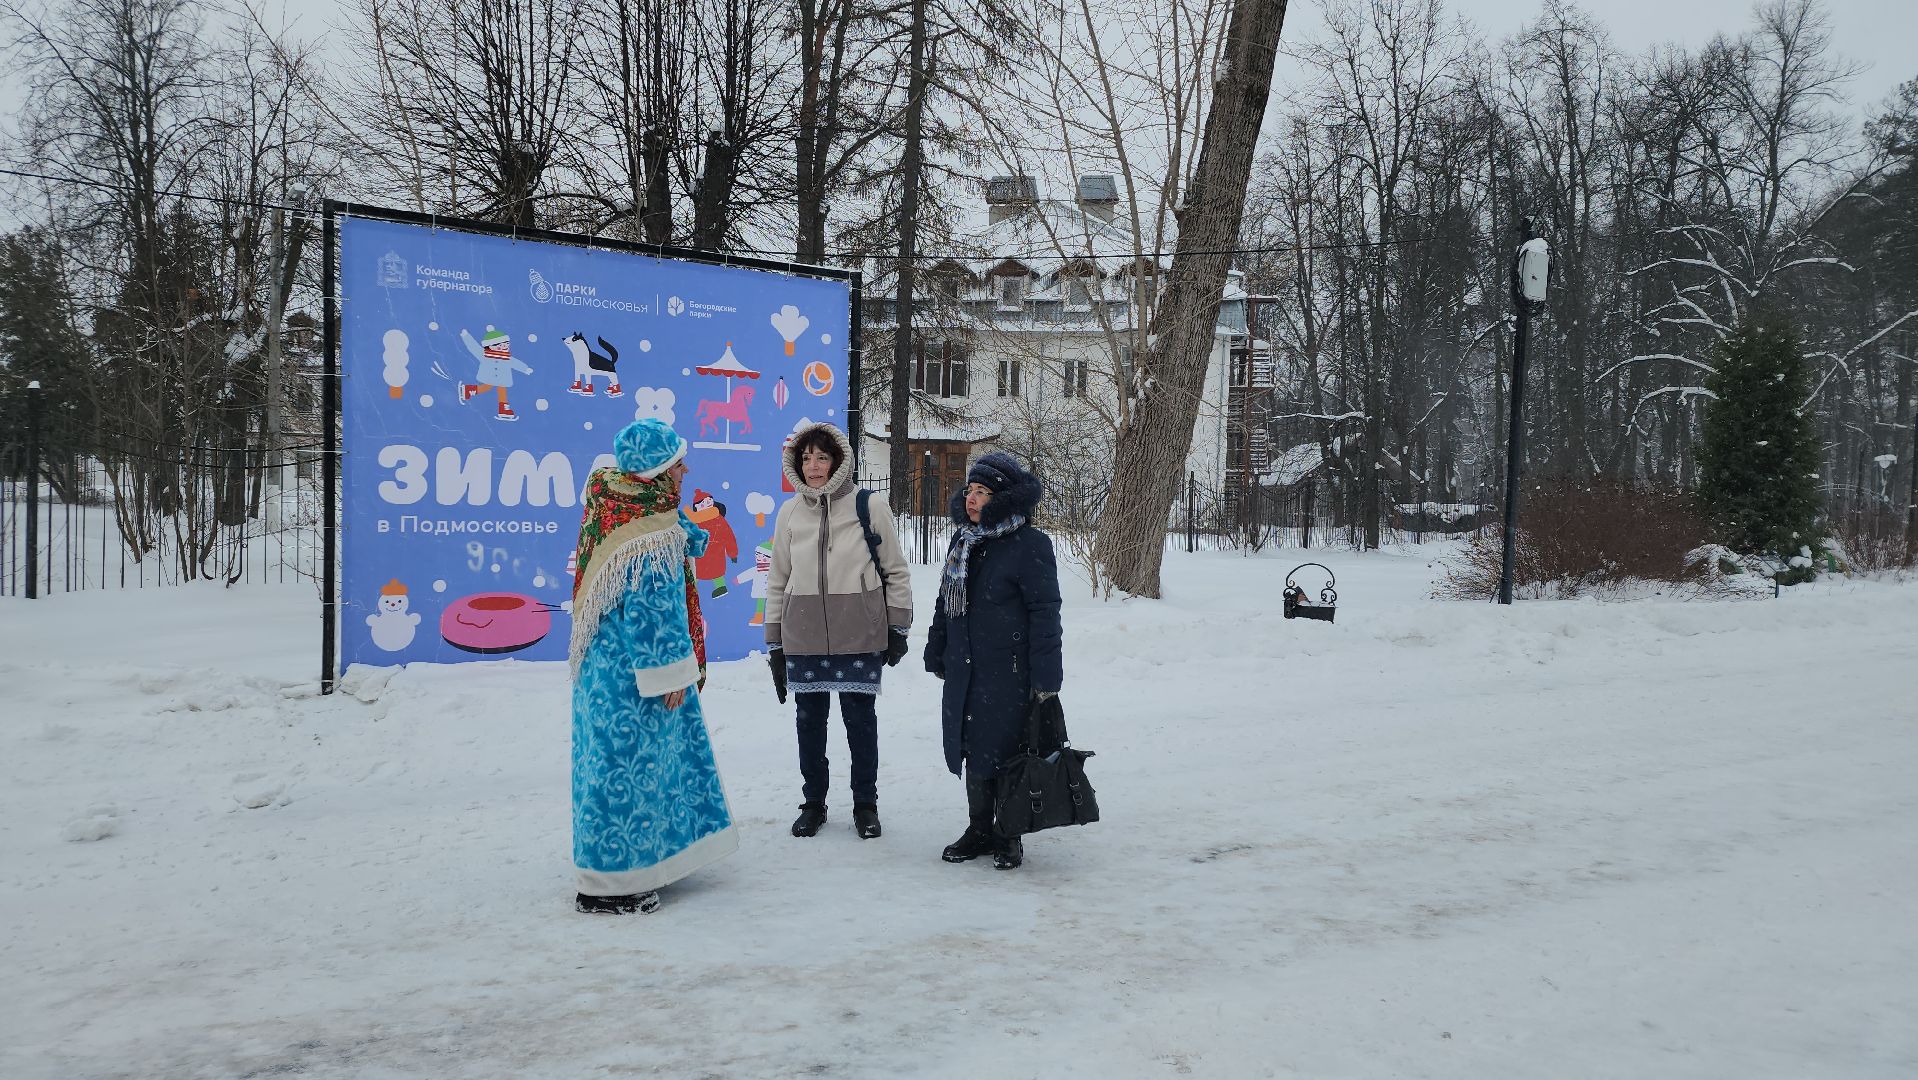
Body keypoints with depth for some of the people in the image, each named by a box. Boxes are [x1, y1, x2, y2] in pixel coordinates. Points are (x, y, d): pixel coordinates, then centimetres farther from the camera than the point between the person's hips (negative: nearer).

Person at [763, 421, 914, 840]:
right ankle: (813, 802, 26)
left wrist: (898, 629, 2)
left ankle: (865, 803, 21)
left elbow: (896, 572, 4)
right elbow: (778, 581, 12)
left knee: (860, 718, 4)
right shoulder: (790, 512, 6)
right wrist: (775, 642, 10)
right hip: (803, 638, 3)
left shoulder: (870, 507, -3)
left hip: (859, 637, -2)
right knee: (809, 720, 9)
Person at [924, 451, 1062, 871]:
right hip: (964, 671, 7)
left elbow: (1044, 612, -13)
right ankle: (979, 830, 26)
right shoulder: (963, 540, 12)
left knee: (1003, 752, 0)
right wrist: (936, 654, 21)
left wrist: (1044, 676, -15)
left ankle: (1009, 836, 17)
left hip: (1008, 673, -7)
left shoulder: (1029, 545, -11)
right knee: (973, 751, 13)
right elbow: (945, 601, 21)